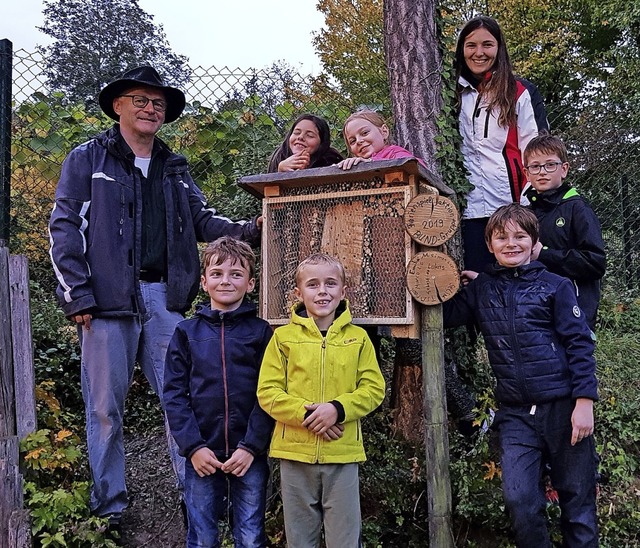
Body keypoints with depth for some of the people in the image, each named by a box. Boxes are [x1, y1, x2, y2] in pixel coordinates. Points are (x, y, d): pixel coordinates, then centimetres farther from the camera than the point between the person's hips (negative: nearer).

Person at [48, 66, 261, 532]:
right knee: (106, 406, 4)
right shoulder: (88, 159, 5)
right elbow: (64, 229, 0)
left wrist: (248, 229, -4)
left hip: (165, 299, 4)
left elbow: (203, 221, 14)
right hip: (109, 300, -3)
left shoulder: (175, 168, 19)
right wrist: (77, 296, -8)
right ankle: (110, 504, 17)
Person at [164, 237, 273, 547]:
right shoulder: (186, 332, 4)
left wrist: (251, 447, -11)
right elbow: (174, 395, 1)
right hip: (201, 455, 1)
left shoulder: (261, 332, 1)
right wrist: (193, 447, -8)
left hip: (250, 455, -1)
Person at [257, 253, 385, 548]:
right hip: (295, 453, 0)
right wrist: (304, 413, -17)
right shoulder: (283, 336, 1)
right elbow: (267, 392, -2)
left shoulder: (357, 337, 4)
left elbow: (374, 388, 1)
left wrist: (338, 408, -16)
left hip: (343, 455, 0)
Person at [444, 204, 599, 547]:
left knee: (577, 500, 7)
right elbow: (444, 316, 7)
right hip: (515, 415, 2)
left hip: (563, 407, -2)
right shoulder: (481, 289, 10)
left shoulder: (555, 286, 0)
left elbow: (579, 344, -3)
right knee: (519, 500, -6)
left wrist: (584, 402, -10)